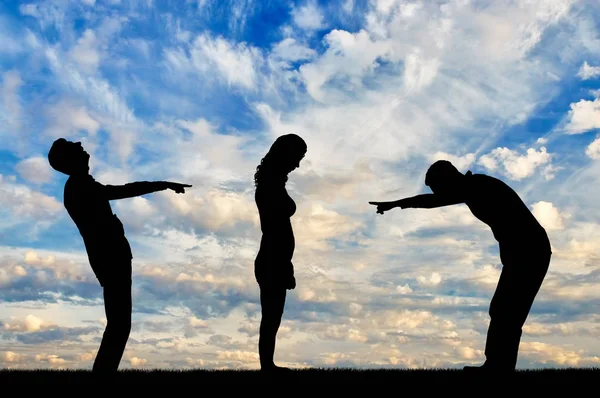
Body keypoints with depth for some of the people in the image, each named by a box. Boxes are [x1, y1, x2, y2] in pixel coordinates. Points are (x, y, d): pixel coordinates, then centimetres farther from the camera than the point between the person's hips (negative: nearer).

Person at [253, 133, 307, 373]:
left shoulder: (270, 182, 13)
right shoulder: (273, 185, -17)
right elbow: (277, 231, -21)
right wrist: (286, 269, -17)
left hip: (272, 262, 10)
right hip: (274, 264, -10)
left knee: (271, 319, 16)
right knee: (271, 319, -1)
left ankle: (268, 367, 26)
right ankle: (267, 367, 8)